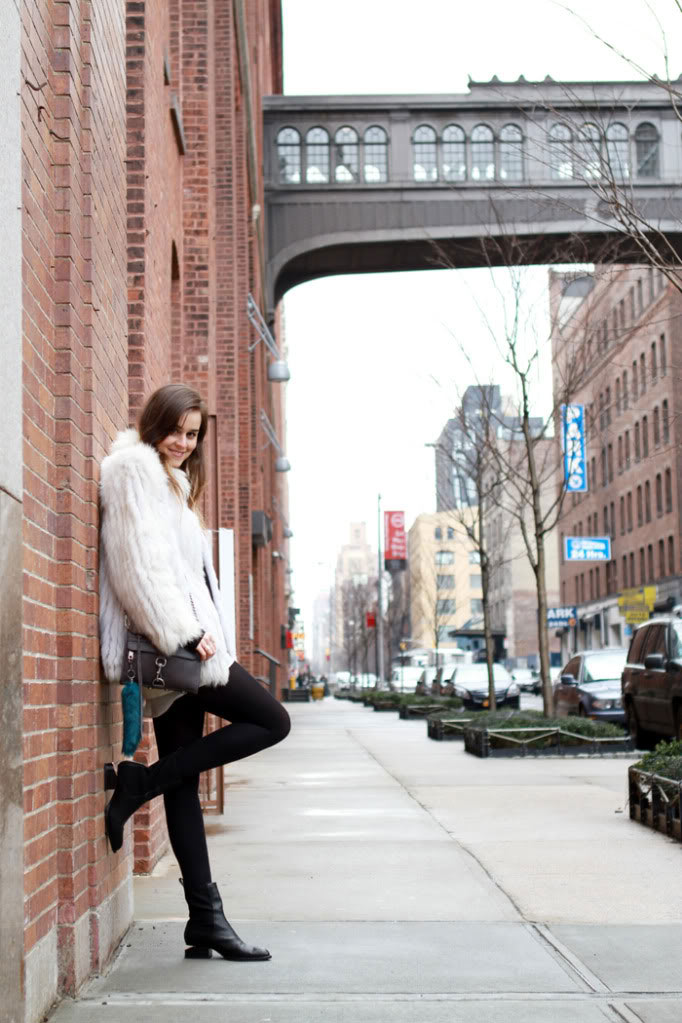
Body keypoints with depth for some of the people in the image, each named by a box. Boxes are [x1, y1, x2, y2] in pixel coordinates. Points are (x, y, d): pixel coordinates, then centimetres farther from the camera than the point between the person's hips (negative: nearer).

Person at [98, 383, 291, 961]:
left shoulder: (172, 481, 25)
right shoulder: (133, 469, -4)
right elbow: (141, 560, -15)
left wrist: (192, 631, 12)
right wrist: (182, 632, -21)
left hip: (178, 642, 9)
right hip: (171, 641, -9)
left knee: (184, 782, 5)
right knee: (271, 721, -7)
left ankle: (206, 921, 6)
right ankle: (141, 783, -8)